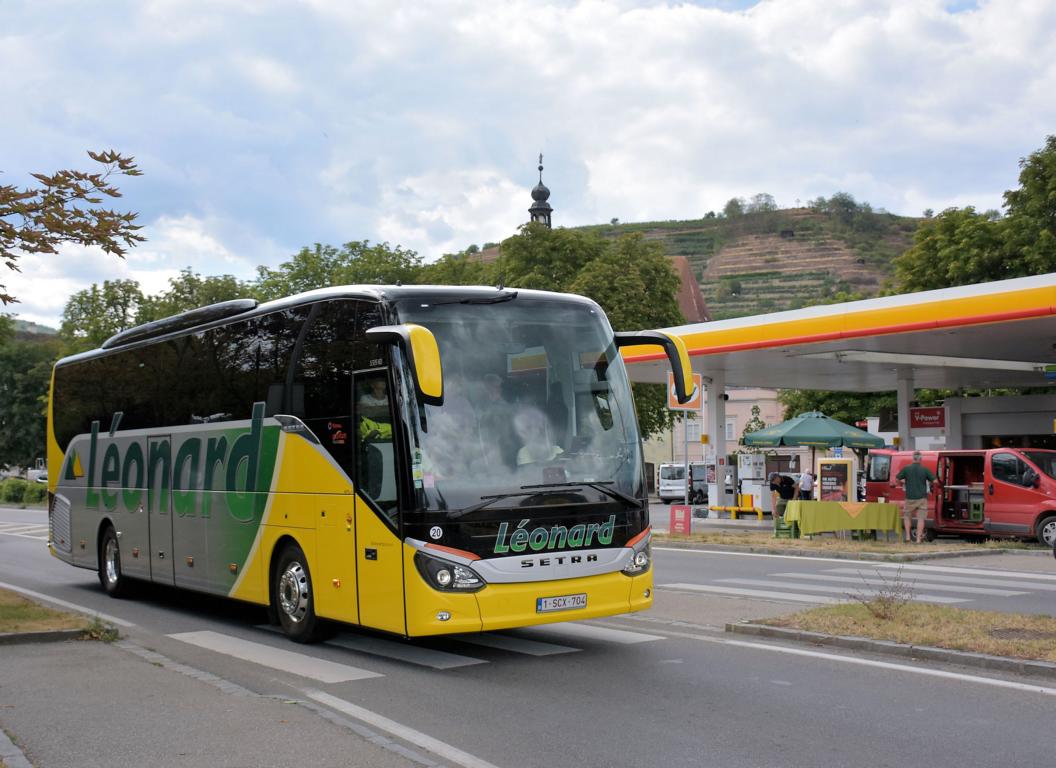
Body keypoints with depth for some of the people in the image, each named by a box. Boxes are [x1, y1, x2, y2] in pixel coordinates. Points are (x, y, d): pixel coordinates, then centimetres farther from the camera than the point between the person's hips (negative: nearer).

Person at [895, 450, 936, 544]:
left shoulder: (906, 468, -3)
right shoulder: (925, 469, -3)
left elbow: (897, 479, 1)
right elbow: (934, 481, -3)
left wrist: (902, 483, 21)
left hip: (910, 498, 0)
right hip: (922, 498, 0)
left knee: (907, 516, 17)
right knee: (920, 518, 4)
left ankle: (908, 536, 9)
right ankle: (918, 538, 0)